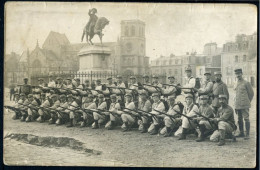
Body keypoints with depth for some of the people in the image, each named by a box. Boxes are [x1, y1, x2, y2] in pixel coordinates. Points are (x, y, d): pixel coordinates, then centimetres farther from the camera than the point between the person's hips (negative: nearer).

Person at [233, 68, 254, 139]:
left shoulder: (246, 83, -5)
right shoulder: (236, 84, 13)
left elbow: (251, 93, 0)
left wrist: (247, 102, 7)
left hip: (245, 105, -6)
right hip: (237, 105, 6)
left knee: (246, 119, -5)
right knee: (239, 119, 11)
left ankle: (247, 134, -3)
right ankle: (241, 133, 20)